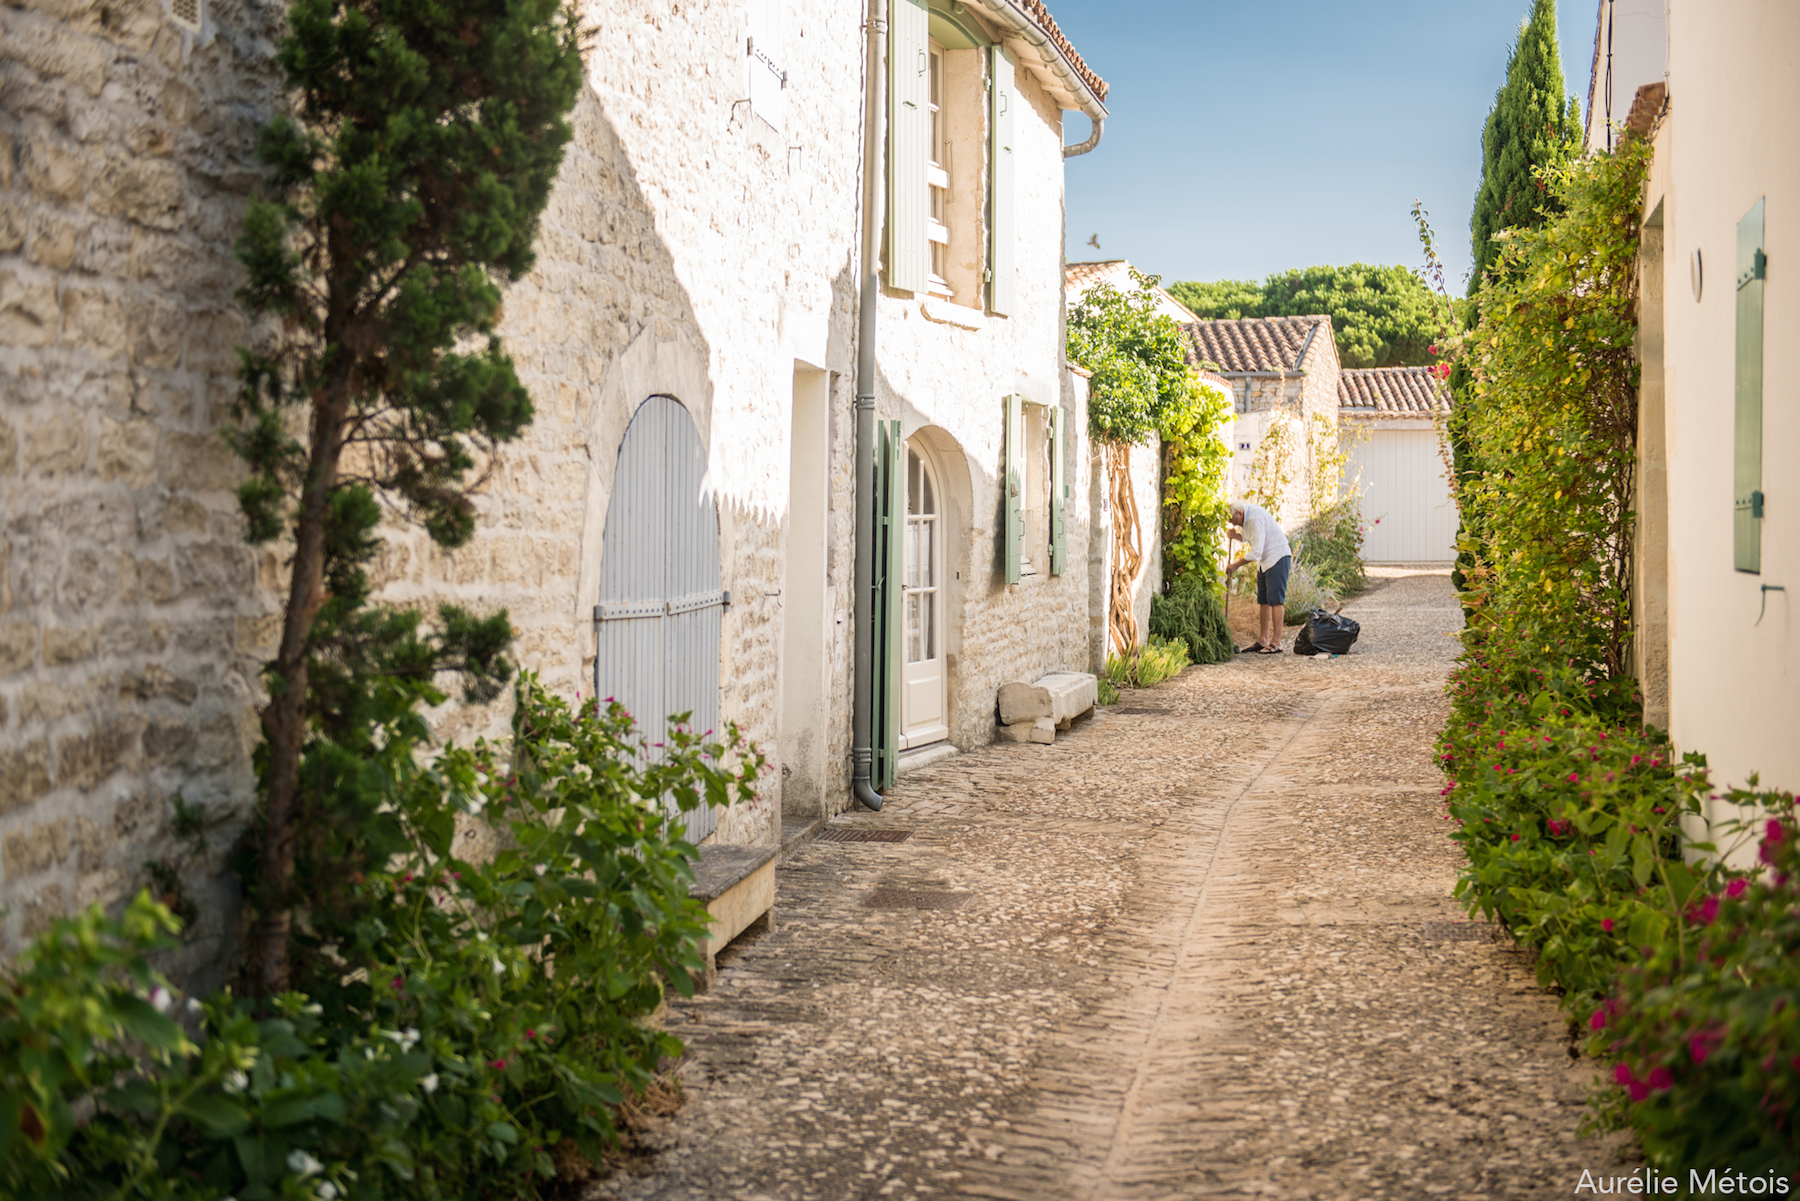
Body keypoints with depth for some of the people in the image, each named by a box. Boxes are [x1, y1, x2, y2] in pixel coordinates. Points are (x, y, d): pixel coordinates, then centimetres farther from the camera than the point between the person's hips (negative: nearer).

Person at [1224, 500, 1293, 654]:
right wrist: (1236, 534, -1)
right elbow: (1247, 536, 22)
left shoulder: (1255, 517, -25)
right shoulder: (1244, 517, 4)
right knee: (1263, 601, 8)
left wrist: (1236, 565, -16)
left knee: (1275, 600, -11)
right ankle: (1263, 641, 11)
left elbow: (1256, 552, -25)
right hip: (1264, 561, 10)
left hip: (1278, 557, -10)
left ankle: (1276, 643, -11)